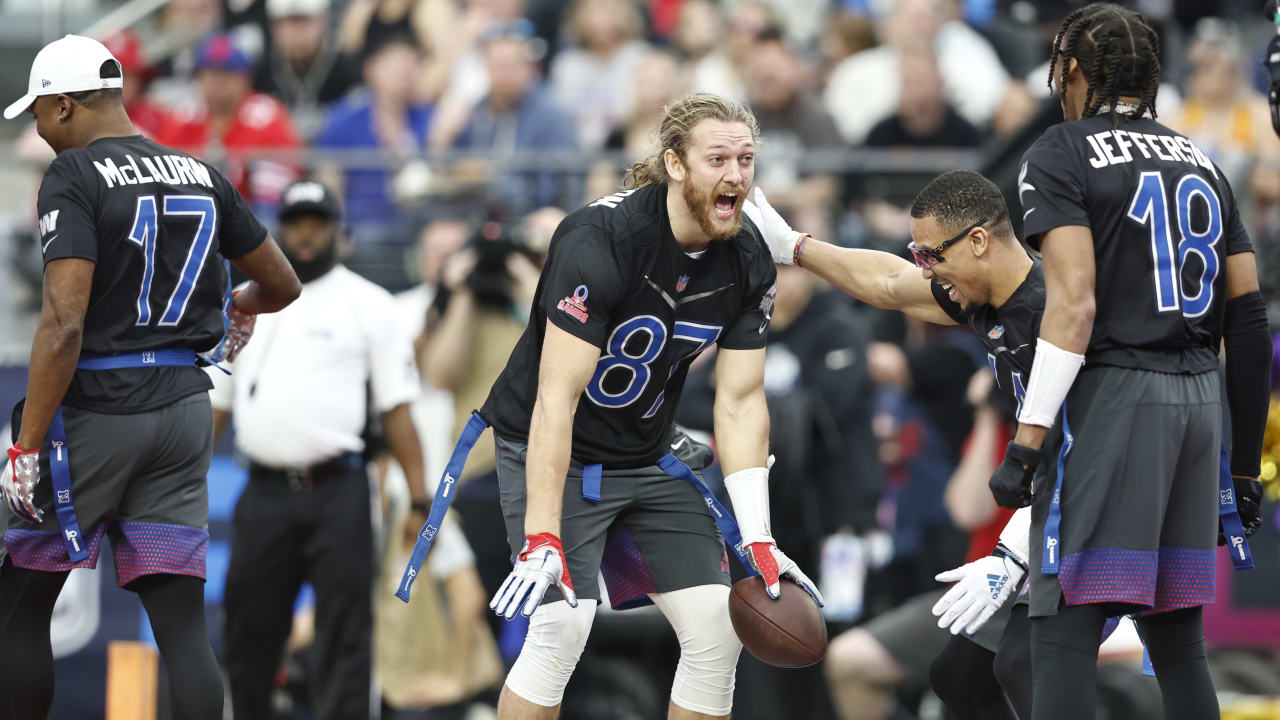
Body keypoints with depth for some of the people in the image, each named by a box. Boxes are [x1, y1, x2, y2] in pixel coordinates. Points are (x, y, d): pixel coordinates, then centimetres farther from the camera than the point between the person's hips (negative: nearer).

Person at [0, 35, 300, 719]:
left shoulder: (73, 177, -11)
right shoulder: (200, 177, 8)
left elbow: (64, 327, -20)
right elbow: (283, 285, 18)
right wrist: (241, 307, 41)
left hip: (95, 411, -5)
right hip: (184, 407, 6)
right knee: (181, 624, 3)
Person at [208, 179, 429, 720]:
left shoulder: (367, 304, 3)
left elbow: (396, 407, -1)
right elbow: (214, 405, 17)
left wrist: (419, 499, -7)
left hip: (337, 492, -4)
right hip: (264, 493, 4)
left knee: (344, 632, -5)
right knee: (249, 630, 7)